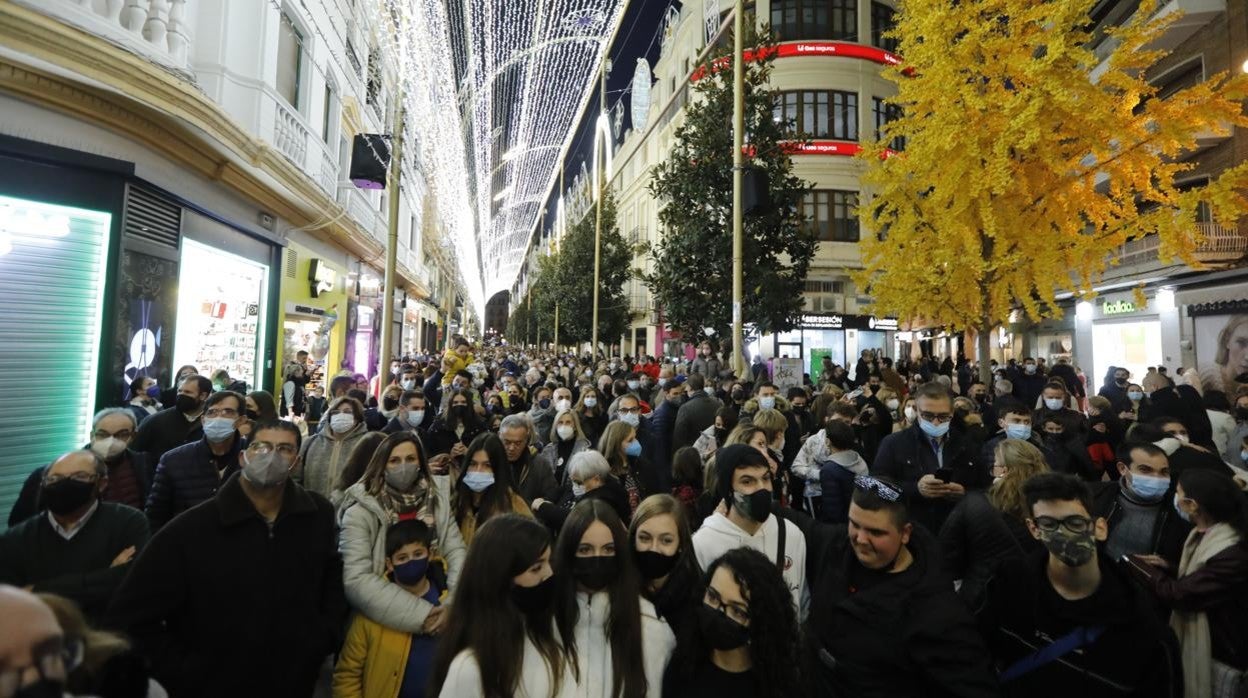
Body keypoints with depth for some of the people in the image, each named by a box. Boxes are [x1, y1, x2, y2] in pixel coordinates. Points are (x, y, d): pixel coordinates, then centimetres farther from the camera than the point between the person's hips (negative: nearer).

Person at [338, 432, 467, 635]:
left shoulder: (437, 499, 0)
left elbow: (456, 551, -2)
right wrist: (420, 614, -22)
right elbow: (356, 580, -17)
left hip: (432, 602, 3)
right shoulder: (360, 511, -10)